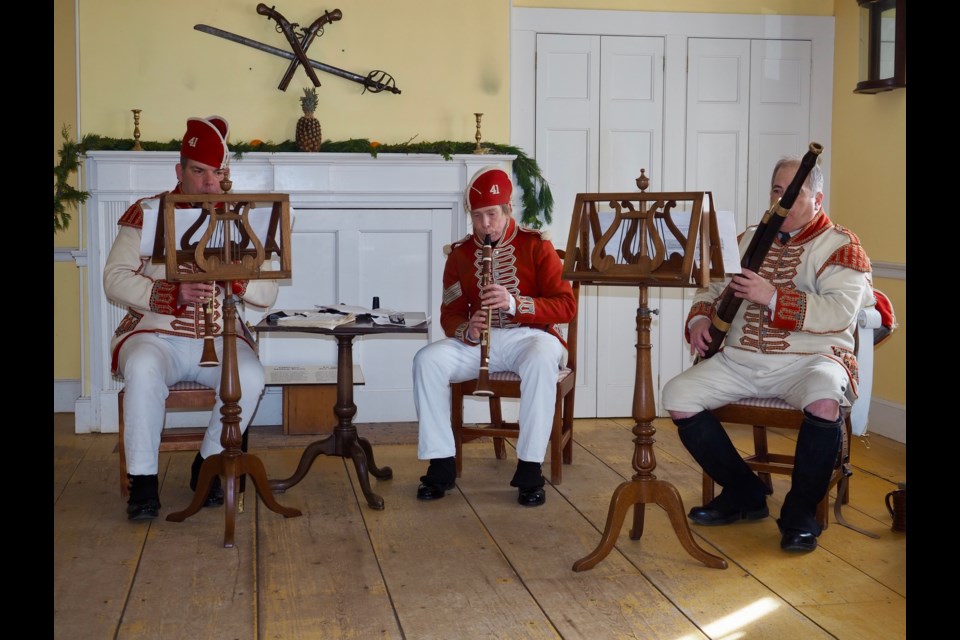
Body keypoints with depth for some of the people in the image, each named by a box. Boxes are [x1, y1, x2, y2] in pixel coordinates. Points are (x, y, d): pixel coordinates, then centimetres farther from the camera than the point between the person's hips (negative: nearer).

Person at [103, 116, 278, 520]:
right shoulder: (146, 213, 3)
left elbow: (267, 294, 3)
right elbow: (114, 280, -6)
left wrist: (234, 276, -19)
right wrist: (173, 294, -21)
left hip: (220, 339, 2)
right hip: (155, 335, -2)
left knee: (251, 375, -28)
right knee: (143, 368, -34)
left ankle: (208, 465, -5)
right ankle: (142, 480, -21)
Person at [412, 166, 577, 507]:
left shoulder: (535, 245, -1)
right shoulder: (460, 253, 9)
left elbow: (566, 306, -7)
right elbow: (450, 314, 10)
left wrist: (515, 303, -22)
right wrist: (467, 330, -16)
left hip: (529, 336, -3)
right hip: (479, 339, 3)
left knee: (541, 360, -39)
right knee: (427, 360, -23)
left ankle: (529, 469, -28)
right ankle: (442, 465, -15)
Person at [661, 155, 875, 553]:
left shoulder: (840, 246, 0)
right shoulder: (750, 239, 18)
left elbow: (841, 313, -15)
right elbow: (713, 289, 21)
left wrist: (774, 298, -22)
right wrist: (699, 318, -2)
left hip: (808, 360, -5)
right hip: (740, 360, 5)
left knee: (823, 401, -38)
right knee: (677, 396, -15)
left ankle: (800, 514, -15)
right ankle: (744, 494, 2)